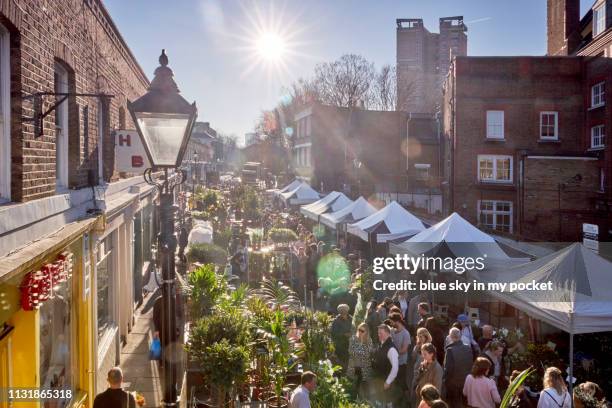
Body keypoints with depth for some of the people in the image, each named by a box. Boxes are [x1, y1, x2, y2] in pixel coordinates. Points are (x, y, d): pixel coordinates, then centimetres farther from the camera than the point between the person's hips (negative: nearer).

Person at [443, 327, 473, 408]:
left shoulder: (450, 350, -22)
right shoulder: (469, 349, -6)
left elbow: (448, 368, -21)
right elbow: (471, 366, 2)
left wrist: (444, 380, -8)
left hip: (453, 383, -5)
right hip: (466, 382, 5)